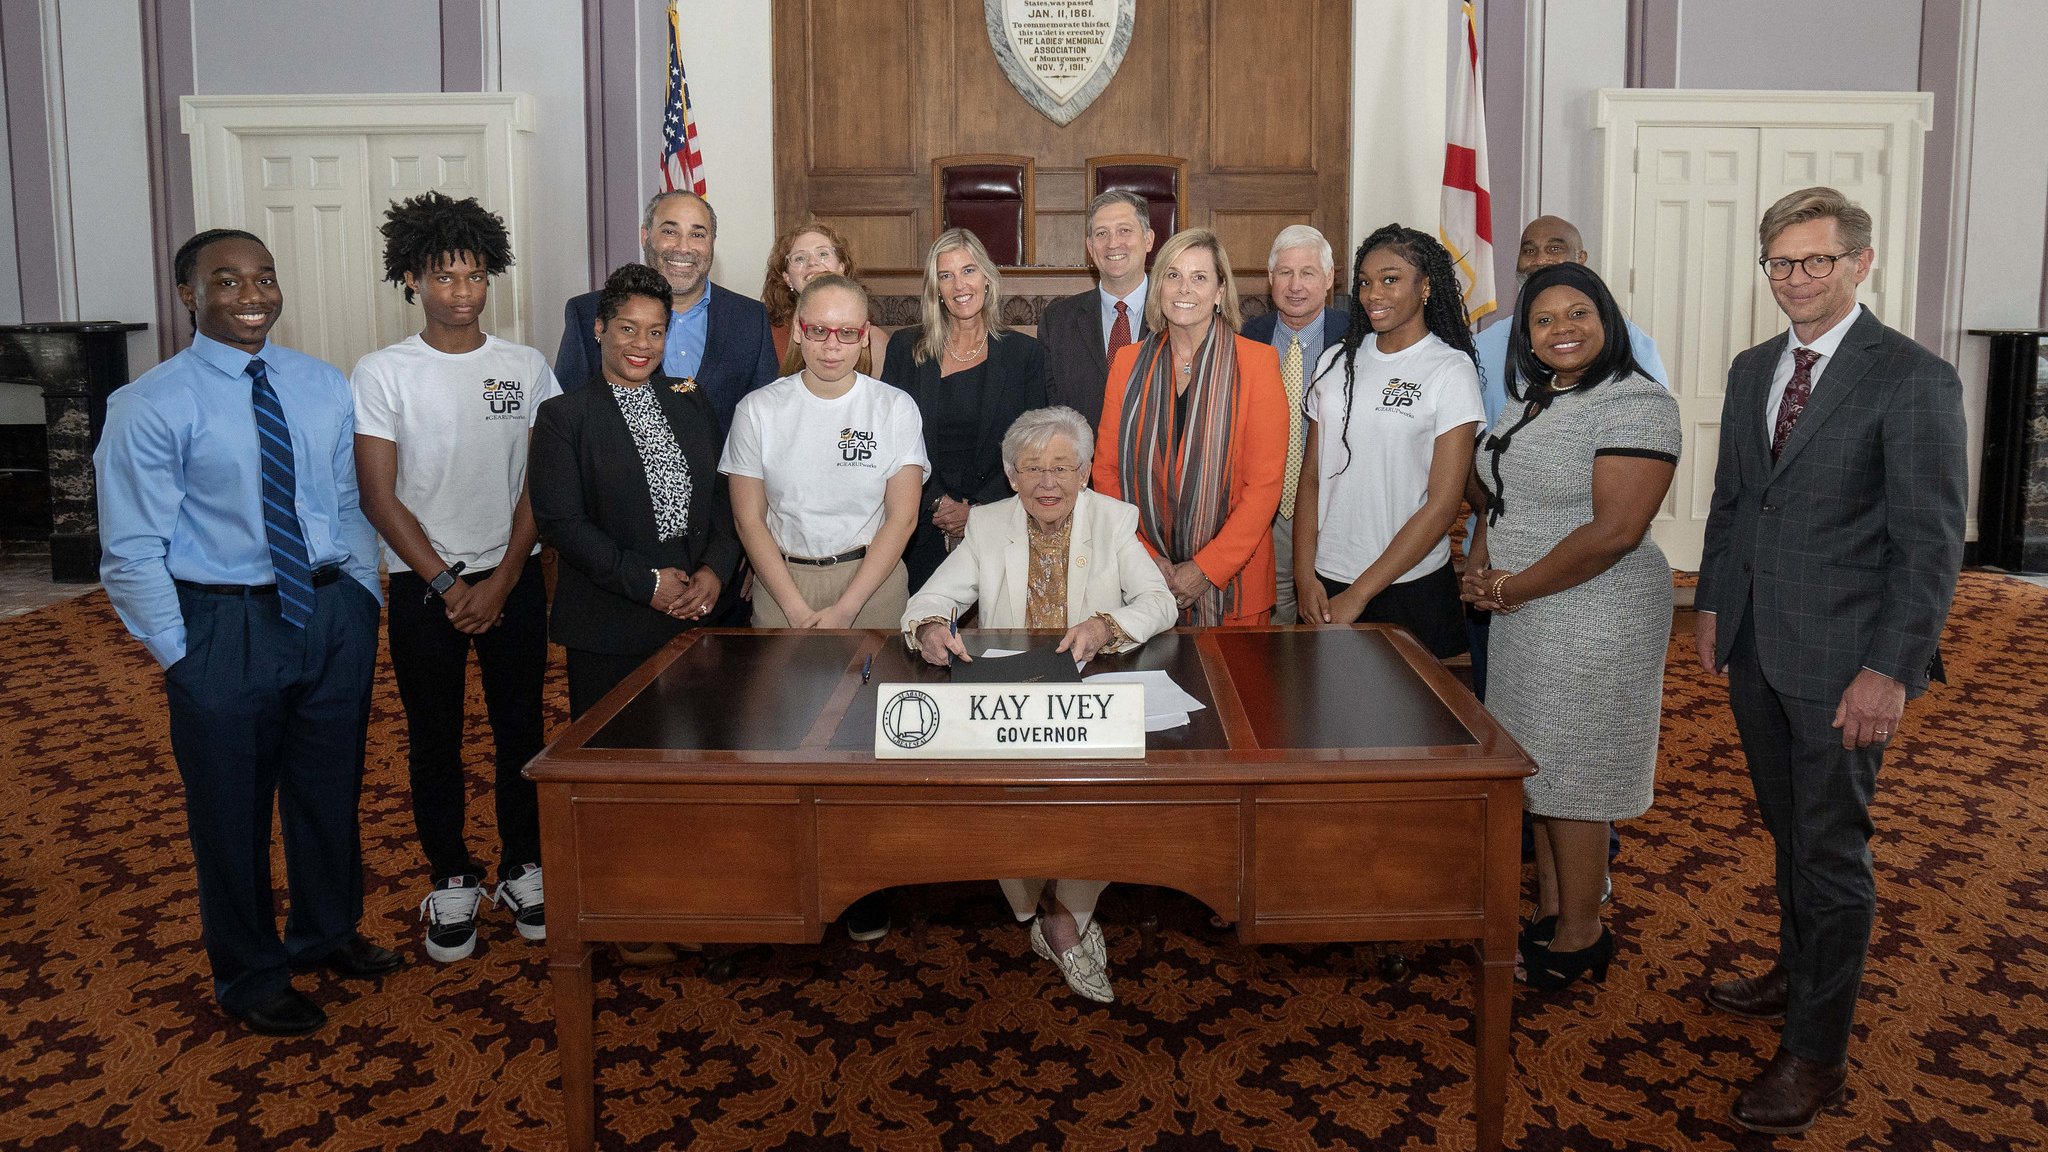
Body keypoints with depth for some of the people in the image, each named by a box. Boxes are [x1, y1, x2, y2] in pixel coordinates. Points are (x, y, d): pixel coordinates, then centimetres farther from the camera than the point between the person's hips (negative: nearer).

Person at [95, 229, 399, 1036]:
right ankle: (250, 978, 32)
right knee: (231, 809, 10)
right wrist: (182, 656, -11)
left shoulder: (324, 387, 5)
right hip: (224, 622, -4)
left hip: (334, 611, 5)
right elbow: (131, 554, -10)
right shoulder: (151, 406, -11)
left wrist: (363, 596, 3)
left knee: (331, 788, 20)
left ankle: (327, 932, 44)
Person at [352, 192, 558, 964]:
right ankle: (450, 883, 21)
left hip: (514, 580, 2)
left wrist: (500, 583, -8)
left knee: (521, 728, 9)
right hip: (424, 584, -1)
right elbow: (379, 497, -6)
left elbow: (540, 486, 0)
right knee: (434, 739, 8)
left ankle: (523, 869, 24)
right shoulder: (381, 374, -4)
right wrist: (448, 586, -11)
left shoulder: (526, 368, 1)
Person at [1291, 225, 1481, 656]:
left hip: (1411, 590, -4)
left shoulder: (1451, 370, -7)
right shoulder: (1337, 362, 7)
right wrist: (1306, 576, -4)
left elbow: (1442, 506, -12)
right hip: (1324, 582, 4)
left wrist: (1358, 595, -14)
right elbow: (1311, 477, 8)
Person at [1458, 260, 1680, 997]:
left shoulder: (1635, 404, -15)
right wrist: (1481, 564, 1)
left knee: (1573, 778, 1)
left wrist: (1509, 589, -16)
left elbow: (1615, 531, -24)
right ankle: (1548, 915, 28)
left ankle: (1579, 937, 16)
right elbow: (1498, 496, 21)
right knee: (1541, 771, 15)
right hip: (1525, 619, 8)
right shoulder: (1536, 403, 12)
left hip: (1593, 622, -8)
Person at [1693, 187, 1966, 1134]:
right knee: (1788, 832, 20)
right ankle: (1799, 973, 39)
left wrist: (1890, 671, -18)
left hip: (1843, 661, -6)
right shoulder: (1752, 371, 10)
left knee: (1831, 850, 2)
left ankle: (1816, 1052, 14)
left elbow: (1931, 542, -14)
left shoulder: (1913, 380, -11)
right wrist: (1713, 606, 12)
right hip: (1755, 648, 6)